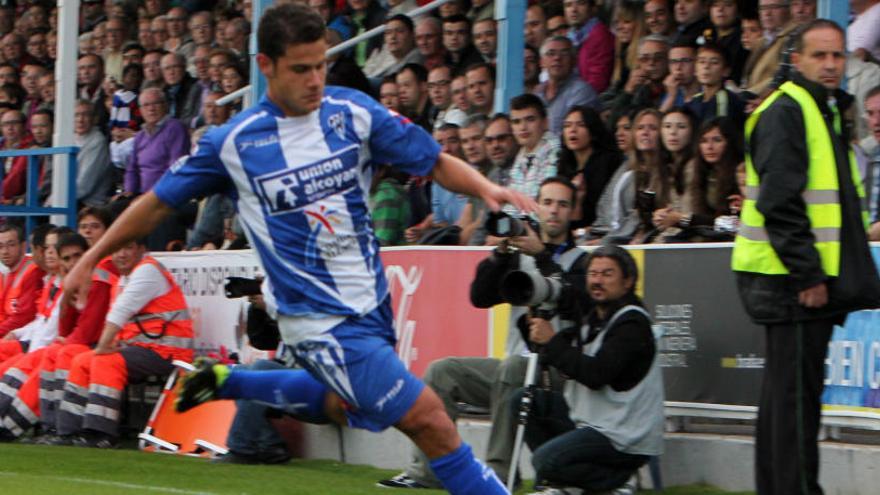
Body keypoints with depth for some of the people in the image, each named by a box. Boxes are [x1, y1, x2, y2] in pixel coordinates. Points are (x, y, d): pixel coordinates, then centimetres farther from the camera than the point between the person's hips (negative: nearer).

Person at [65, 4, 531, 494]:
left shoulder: (353, 111, -4)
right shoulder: (233, 142, -11)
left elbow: (436, 162, 1)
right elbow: (159, 202, 2)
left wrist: (485, 187, -18)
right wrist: (91, 259, 3)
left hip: (371, 298, 6)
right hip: (322, 320, -6)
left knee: (348, 408, 28)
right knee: (430, 420, -13)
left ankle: (226, 382, 41)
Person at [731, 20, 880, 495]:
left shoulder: (826, 112, 19)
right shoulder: (785, 112, -12)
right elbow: (779, 203, -20)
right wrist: (807, 275, -21)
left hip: (812, 277, 10)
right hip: (793, 278, -10)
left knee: (785, 393, 14)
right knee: (796, 392, -8)